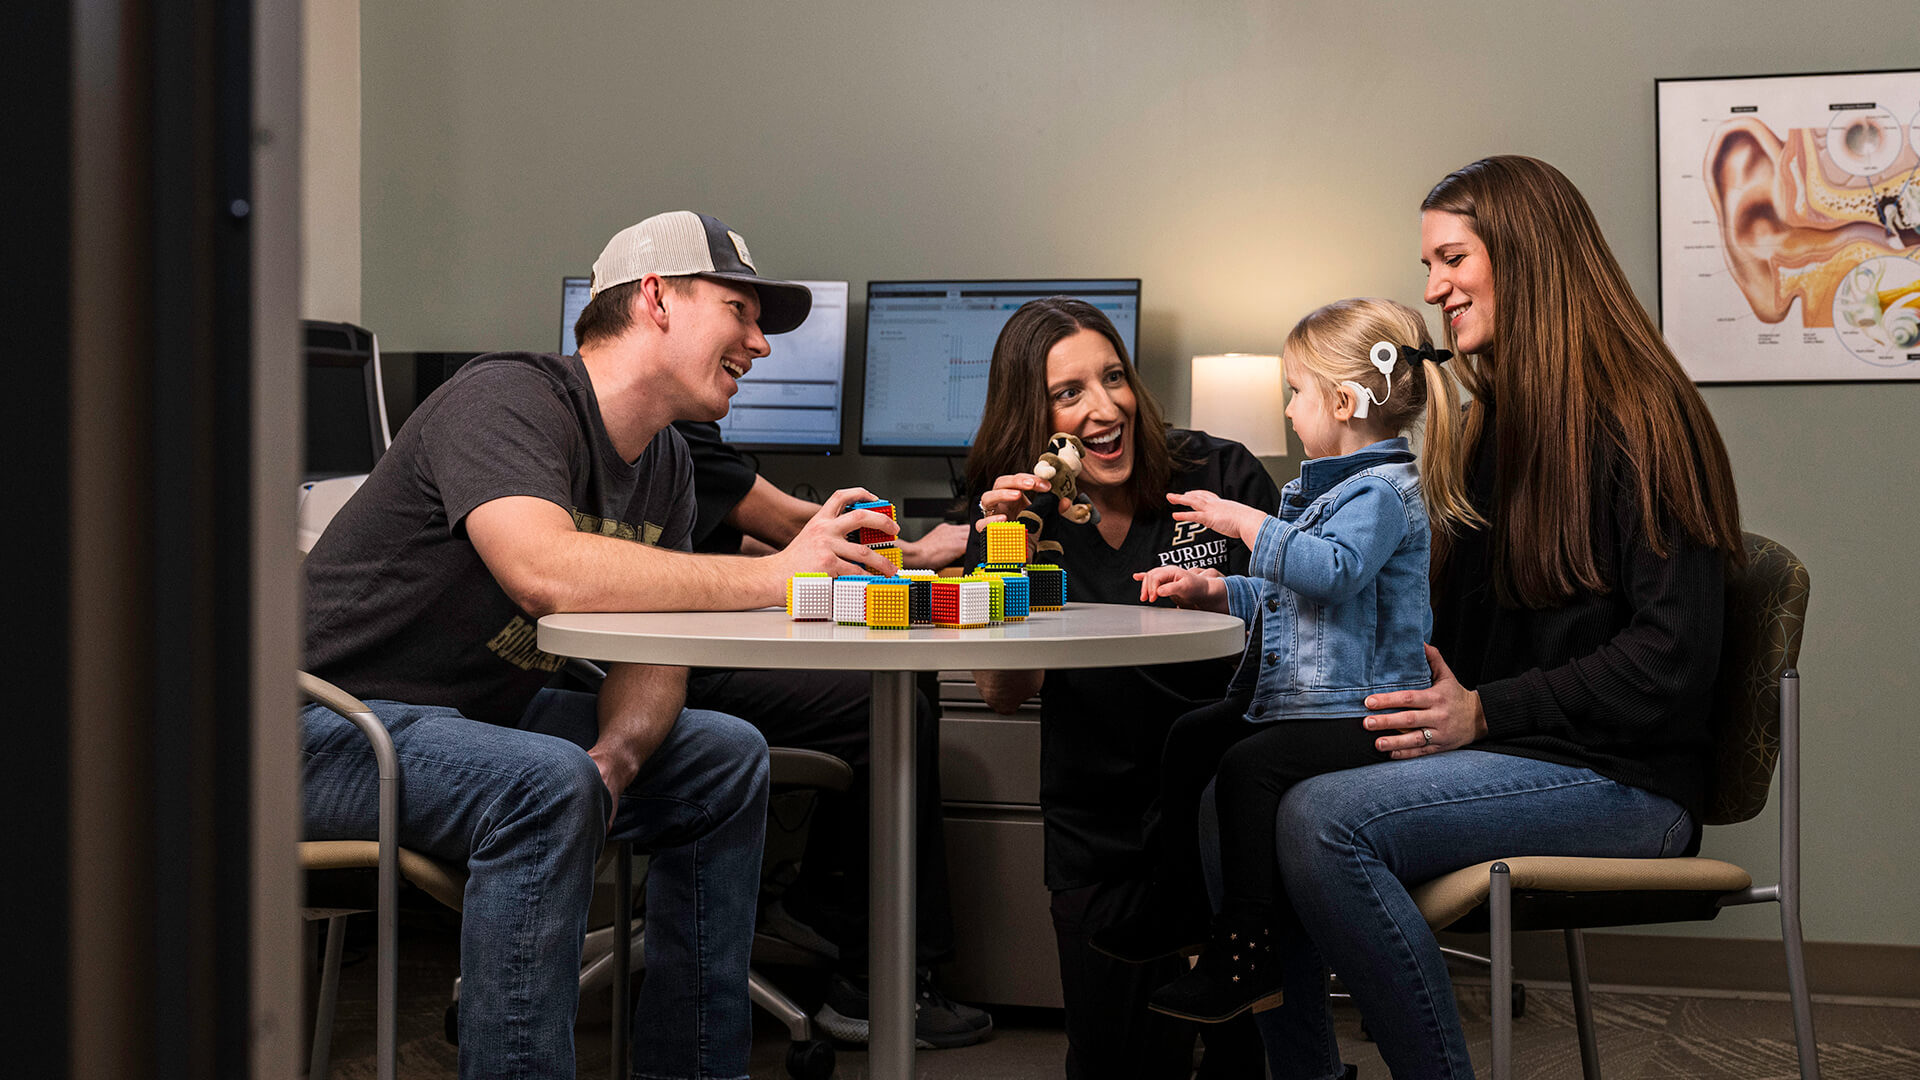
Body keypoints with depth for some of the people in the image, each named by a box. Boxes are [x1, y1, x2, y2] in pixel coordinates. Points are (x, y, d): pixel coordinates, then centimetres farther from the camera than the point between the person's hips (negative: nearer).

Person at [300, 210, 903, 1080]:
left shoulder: (665, 467, 7)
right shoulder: (508, 399, -21)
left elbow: (650, 655, 3)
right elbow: (545, 570, -39)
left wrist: (615, 757, -20)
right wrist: (773, 574, -36)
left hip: (479, 715, 9)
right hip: (332, 721, -9)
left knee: (728, 759, 5)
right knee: (546, 784, -34)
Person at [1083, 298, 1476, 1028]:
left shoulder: (1382, 491, -16)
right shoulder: (1331, 486, 18)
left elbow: (1331, 570, -35)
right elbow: (1287, 594, 28)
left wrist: (1244, 522, -25)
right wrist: (1214, 591, 16)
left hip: (1360, 713, -12)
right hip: (1293, 698, 12)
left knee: (1249, 766, -27)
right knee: (1192, 737, 15)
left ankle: (1245, 959, -20)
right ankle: (1179, 912, 24)